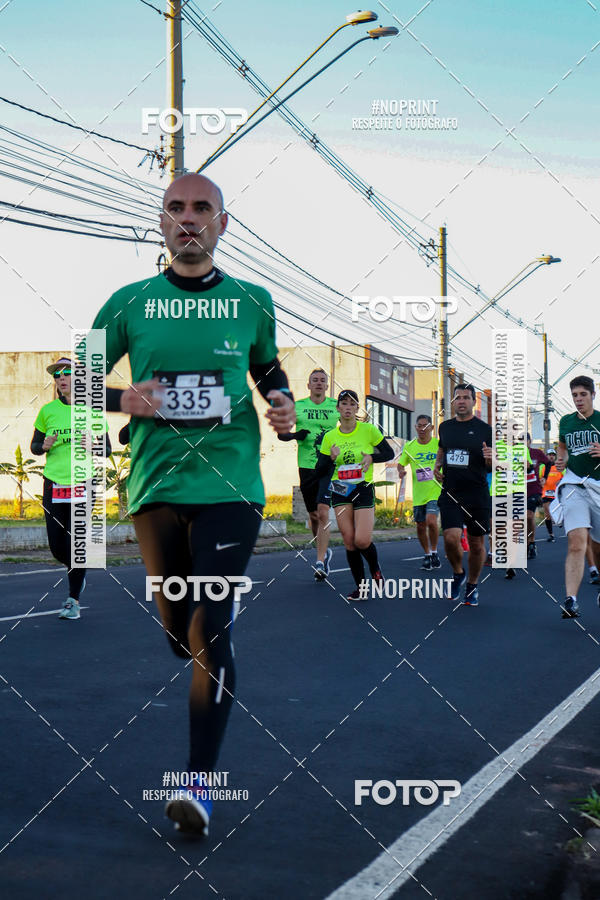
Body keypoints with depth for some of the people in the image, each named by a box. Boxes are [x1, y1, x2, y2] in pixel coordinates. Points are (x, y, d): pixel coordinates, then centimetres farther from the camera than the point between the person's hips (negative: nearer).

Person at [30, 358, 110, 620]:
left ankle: (74, 600, 6)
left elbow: (107, 449, 7)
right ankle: (75, 572, 36)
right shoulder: (47, 411, 5)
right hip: (53, 485, 2)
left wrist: (92, 446, -15)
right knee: (56, 547, 3)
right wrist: (45, 445, -11)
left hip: (82, 484, -2)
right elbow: (34, 446, 12)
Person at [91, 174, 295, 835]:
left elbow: (269, 371, 21)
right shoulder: (129, 303, 4)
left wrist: (284, 408, -1)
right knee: (177, 631, 11)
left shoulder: (251, 301, 6)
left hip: (229, 482, -2)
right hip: (156, 484, 2)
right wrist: (121, 400, -10)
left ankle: (201, 781, -6)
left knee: (211, 630, -11)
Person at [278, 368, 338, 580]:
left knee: (323, 512, -15)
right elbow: (281, 433, 9)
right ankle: (325, 551, 33)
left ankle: (320, 562, -14)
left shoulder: (336, 406, 6)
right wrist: (295, 435, -12)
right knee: (313, 515, 10)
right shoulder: (297, 406, 7)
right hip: (307, 466, 2)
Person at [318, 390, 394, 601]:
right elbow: (320, 471, 4)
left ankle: (375, 569, 19)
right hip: (340, 491, 3)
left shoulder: (368, 430, -3)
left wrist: (371, 457, -13)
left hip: (363, 489, -2)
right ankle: (361, 587, 10)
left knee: (362, 540, -13)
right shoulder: (329, 437, 3)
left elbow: (389, 453, 6)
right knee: (349, 541, -2)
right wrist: (331, 458, -16)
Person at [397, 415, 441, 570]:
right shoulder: (409, 446, 3)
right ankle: (427, 555, 28)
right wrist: (401, 471, -11)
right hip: (418, 493, 3)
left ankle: (434, 552, 1)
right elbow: (401, 463, 10)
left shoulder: (439, 444, -2)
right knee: (420, 526, 7)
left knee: (431, 521, -21)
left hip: (436, 491, -3)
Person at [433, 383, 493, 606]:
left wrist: (490, 458, -20)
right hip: (450, 493, 2)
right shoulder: (445, 427, 9)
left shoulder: (484, 429, -1)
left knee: (476, 544, 6)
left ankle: (472, 585, 27)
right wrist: (437, 466, 10)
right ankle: (458, 574, 14)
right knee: (451, 538, -15)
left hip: (477, 494, -1)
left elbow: (493, 467, 2)